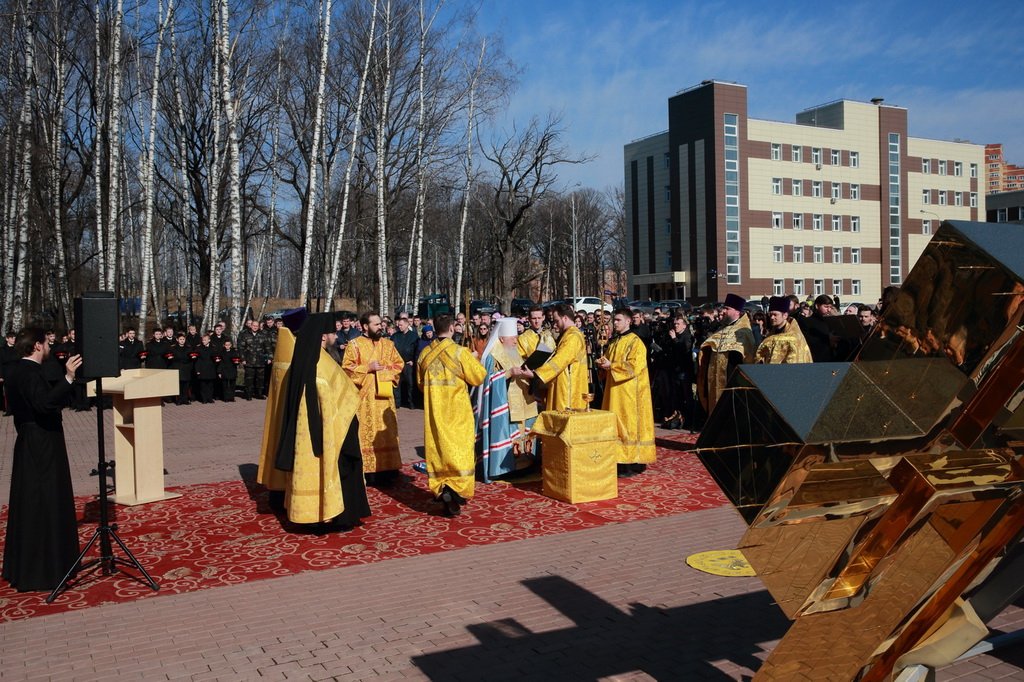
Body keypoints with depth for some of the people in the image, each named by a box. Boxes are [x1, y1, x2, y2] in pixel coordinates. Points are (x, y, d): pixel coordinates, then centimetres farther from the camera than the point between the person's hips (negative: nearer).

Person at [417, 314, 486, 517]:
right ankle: (454, 489, -14)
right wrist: (474, 360, 13)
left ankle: (440, 489, 13)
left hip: (434, 411, 4)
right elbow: (479, 377, -5)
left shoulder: (425, 354, 0)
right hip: (457, 411, -4)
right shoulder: (460, 352, -14)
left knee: (438, 448, 12)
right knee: (459, 449, 1)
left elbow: (421, 383, 13)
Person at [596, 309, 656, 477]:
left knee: (629, 423, -5)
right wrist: (603, 363, 0)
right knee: (616, 424, 7)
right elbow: (608, 360, 23)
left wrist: (611, 366, -16)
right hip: (614, 390, 8)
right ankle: (620, 459, 13)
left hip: (629, 392, -8)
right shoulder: (613, 342, 16)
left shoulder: (635, 342, -8)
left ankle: (633, 464, -1)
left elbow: (634, 366, -18)